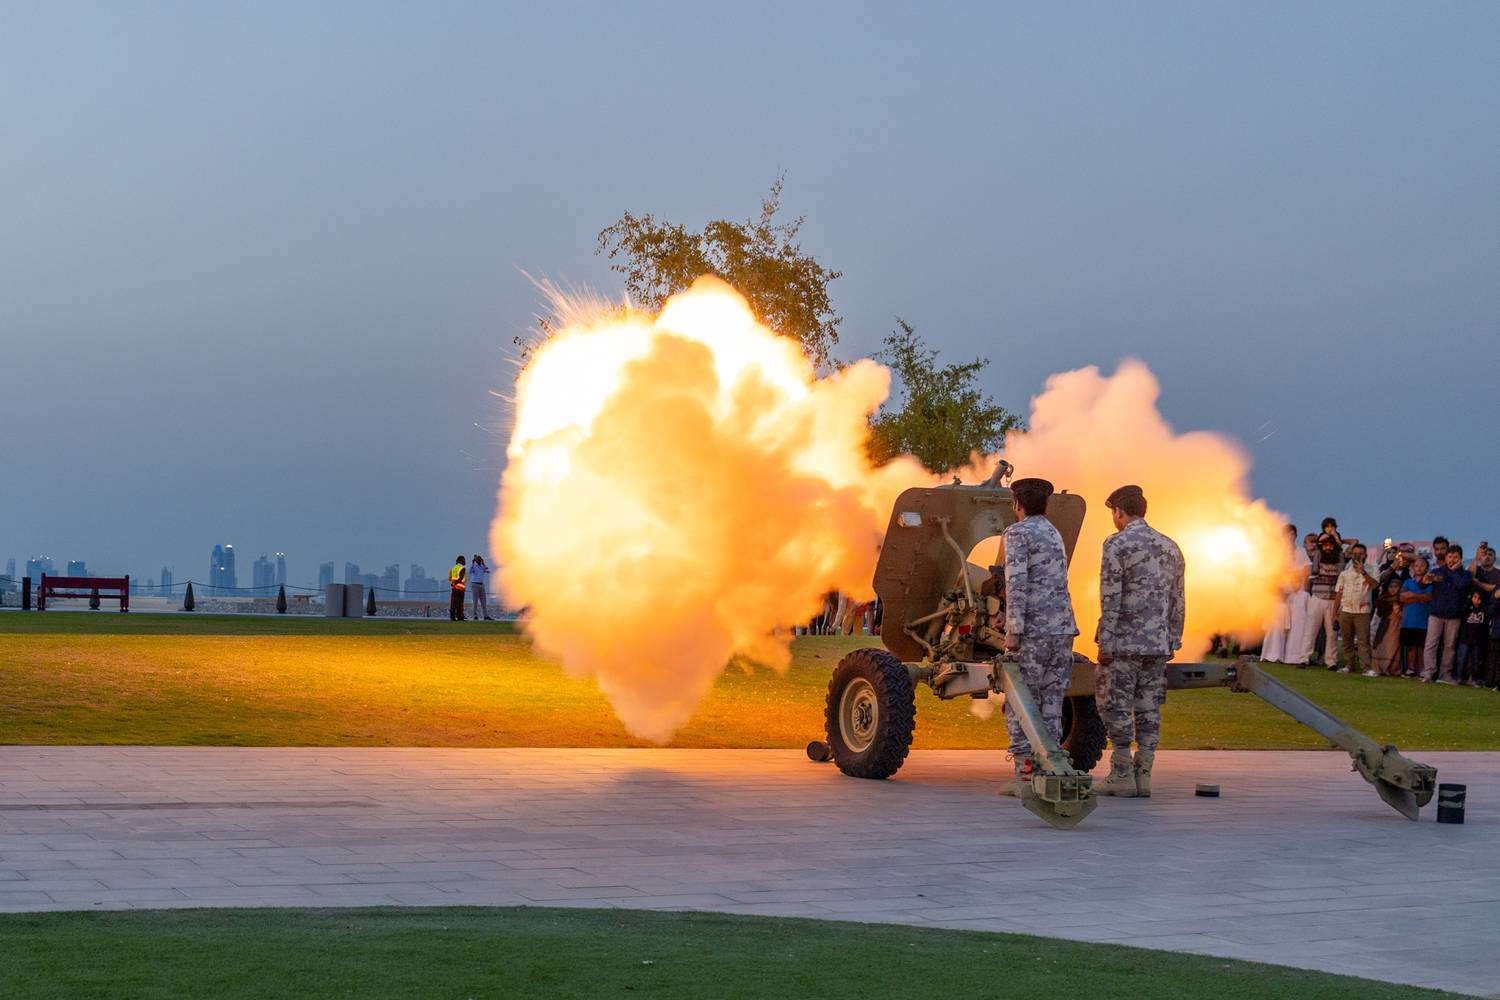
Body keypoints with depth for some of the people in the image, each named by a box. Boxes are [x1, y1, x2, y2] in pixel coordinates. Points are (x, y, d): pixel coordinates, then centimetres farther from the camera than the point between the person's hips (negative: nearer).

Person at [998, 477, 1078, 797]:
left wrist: (1013, 630, -19)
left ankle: (1026, 777, -7)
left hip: (1033, 631, -7)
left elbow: (1016, 583, -17)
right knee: (1050, 705, 8)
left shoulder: (1018, 533, -6)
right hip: (1063, 629, 7)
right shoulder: (1054, 535, 21)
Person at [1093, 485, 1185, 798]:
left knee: (1115, 706, 0)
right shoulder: (1170, 547, 13)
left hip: (1123, 642, -6)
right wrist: (1172, 643, 19)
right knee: (1148, 708, 7)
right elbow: (1177, 602, 14)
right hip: (1158, 643, 6)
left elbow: (1111, 599, -14)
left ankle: (1122, 775, -1)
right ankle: (1143, 775, 6)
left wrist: (1105, 642, -12)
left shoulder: (1117, 544, -8)